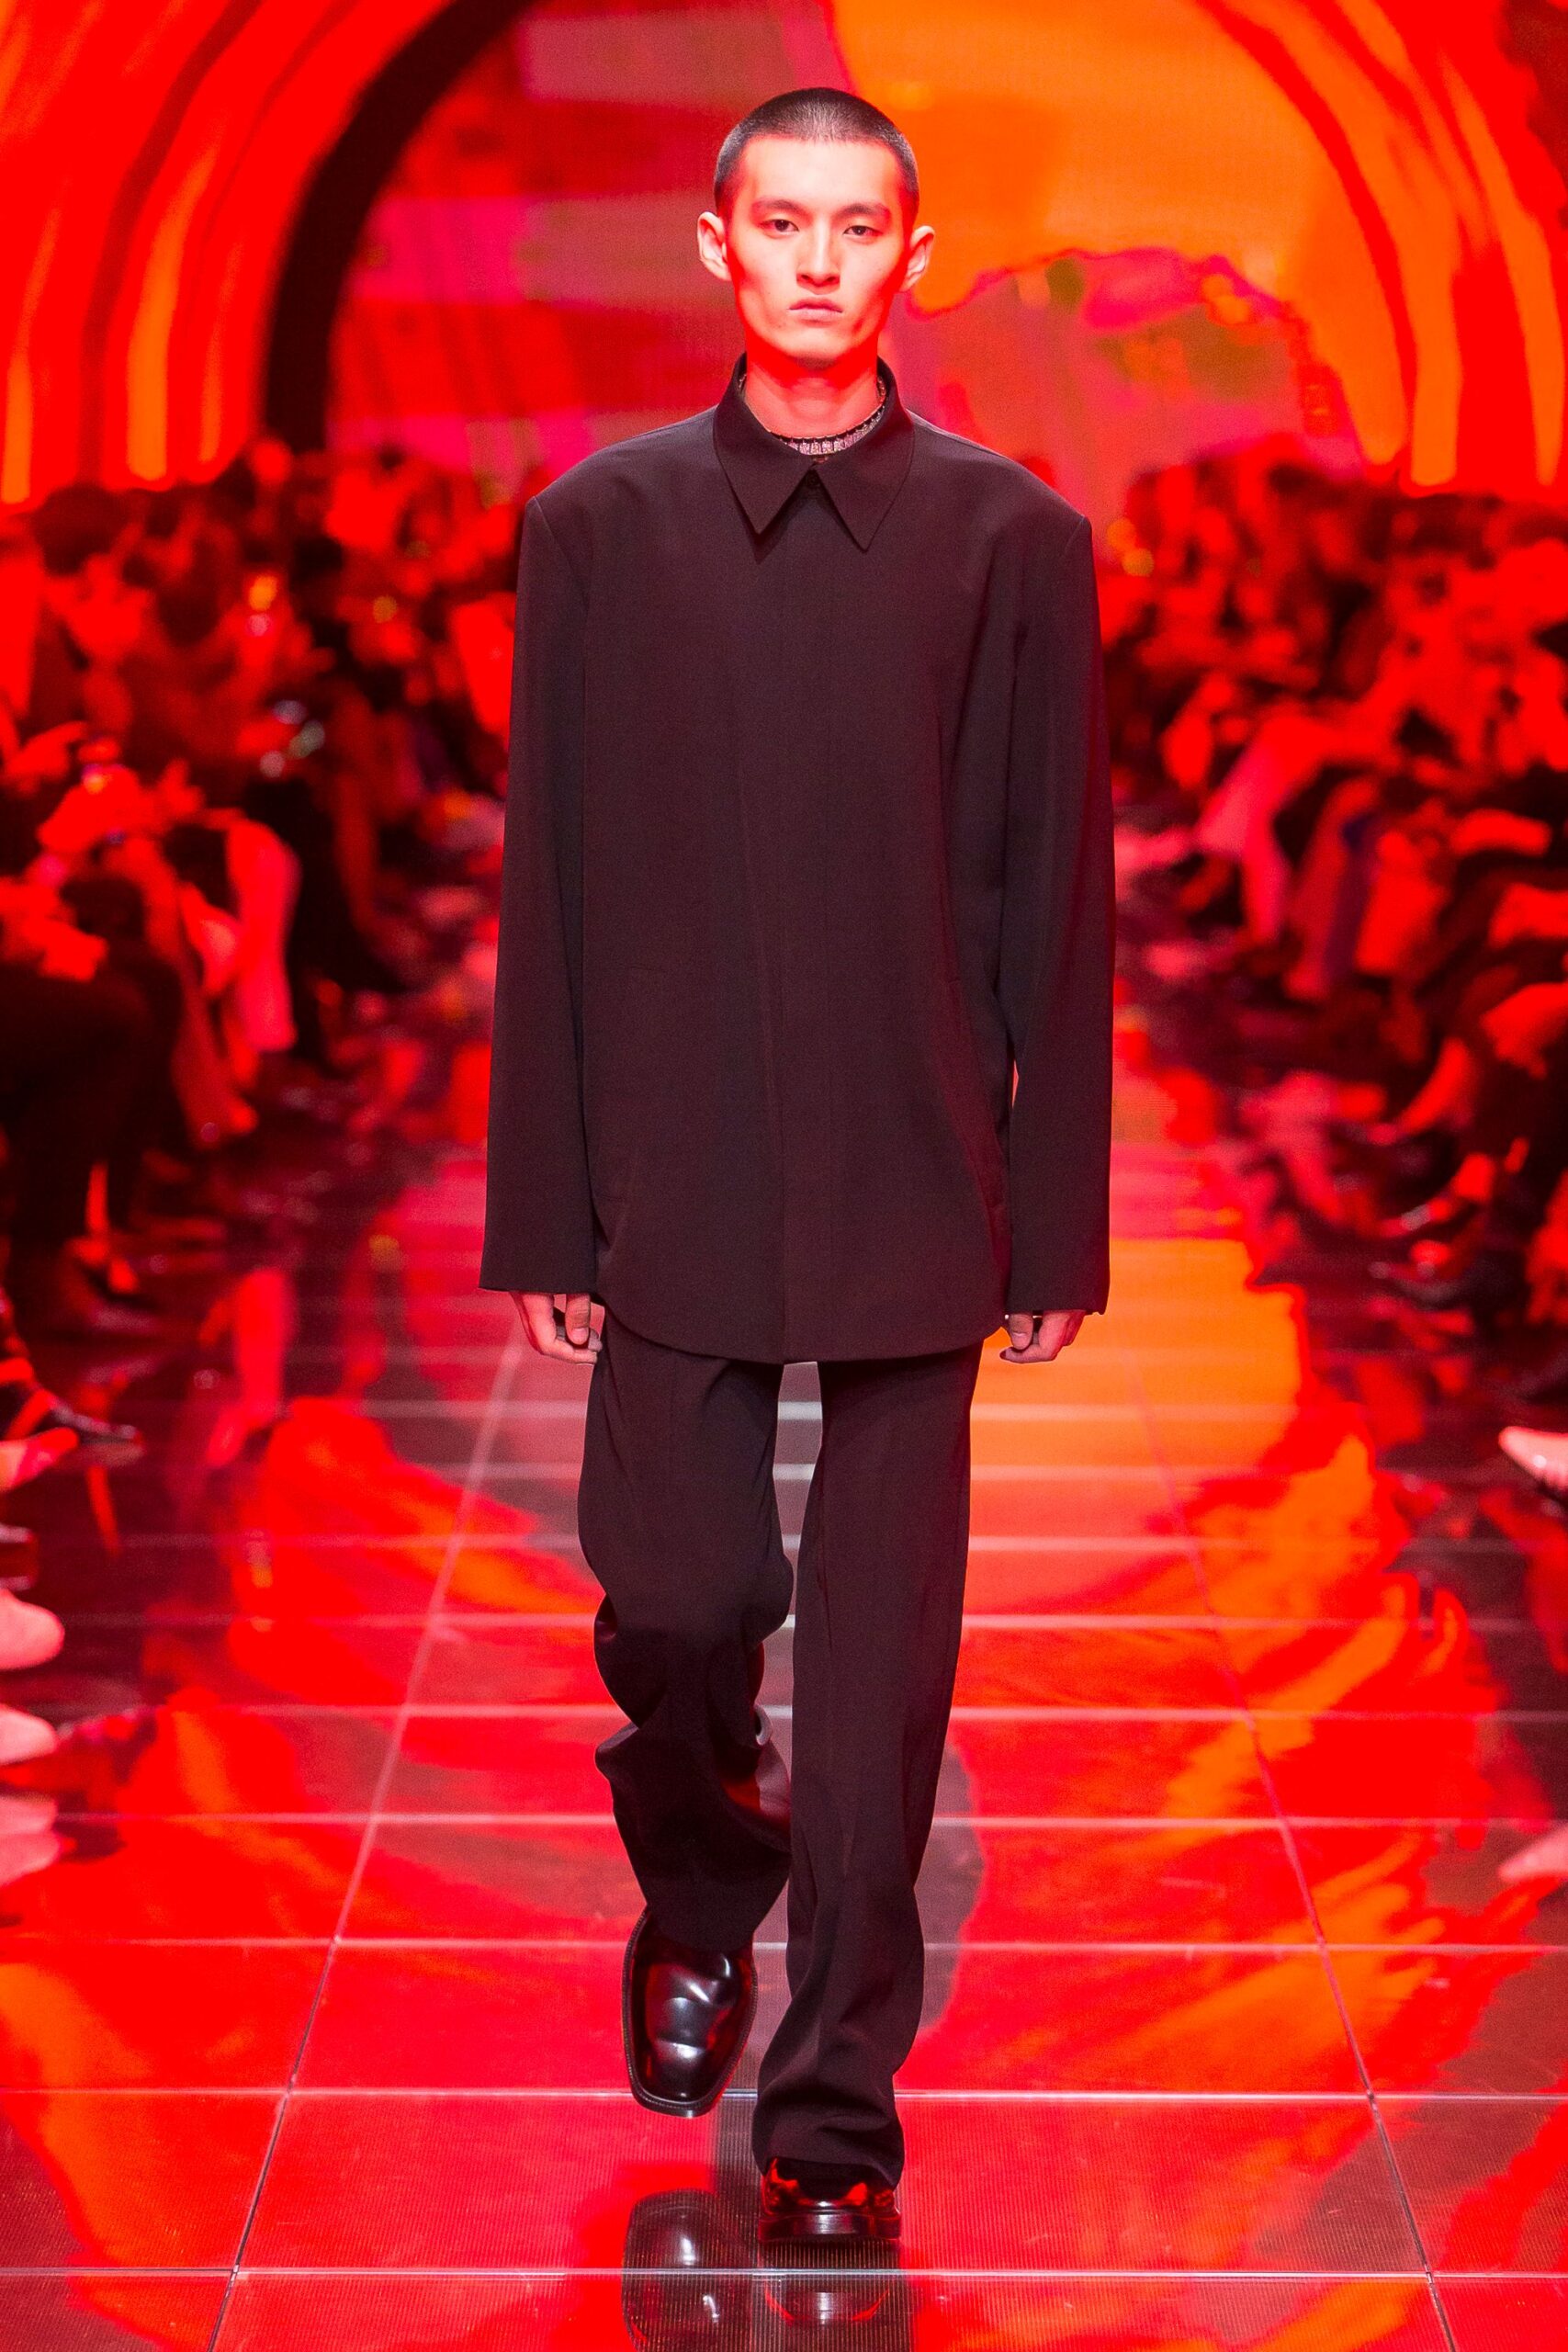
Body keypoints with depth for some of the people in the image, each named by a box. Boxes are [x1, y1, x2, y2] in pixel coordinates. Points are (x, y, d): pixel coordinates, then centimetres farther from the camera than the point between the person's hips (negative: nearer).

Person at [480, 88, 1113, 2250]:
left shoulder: (1013, 542, 2)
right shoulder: (600, 528, 5)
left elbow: (1058, 901, 3)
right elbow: (546, 887, 4)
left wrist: (1059, 1221, 1)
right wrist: (546, 1212, 2)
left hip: (911, 1187, 0)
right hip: (674, 1180, 1)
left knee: (881, 1661, 3)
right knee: (675, 1605, 5)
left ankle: (835, 2106, 16)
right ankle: (698, 1901, 38)